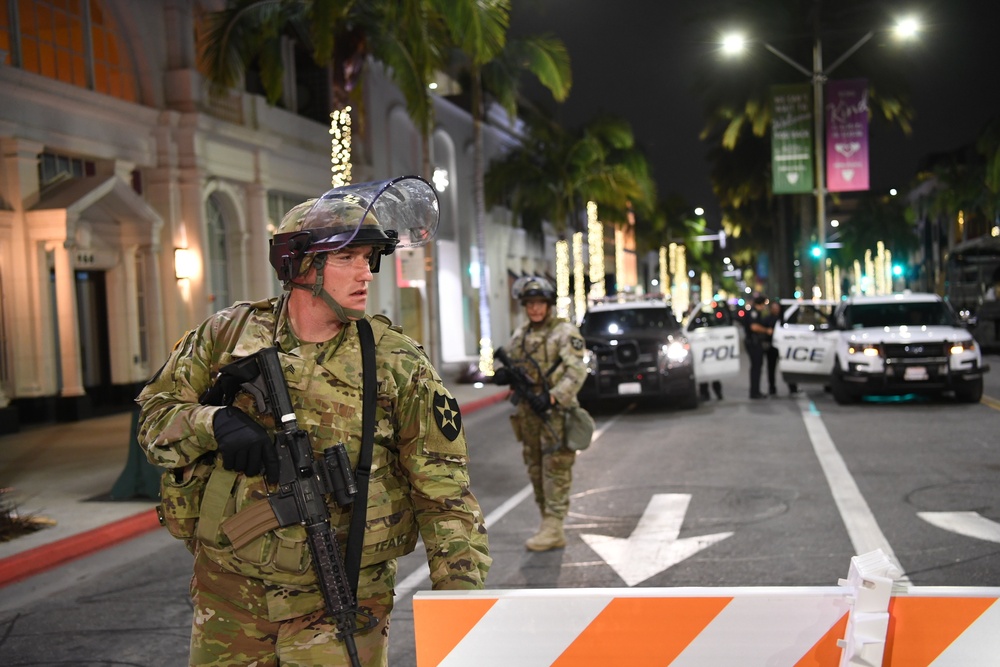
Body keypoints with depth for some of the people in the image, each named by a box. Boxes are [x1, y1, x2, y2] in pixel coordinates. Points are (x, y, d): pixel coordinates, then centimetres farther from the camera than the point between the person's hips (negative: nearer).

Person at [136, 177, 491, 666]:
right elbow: (154, 412, 6)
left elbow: (445, 495, -5)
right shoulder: (229, 334, -1)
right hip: (227, 592, 2)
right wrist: (214, 424, -15)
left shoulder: (399, 366, -7)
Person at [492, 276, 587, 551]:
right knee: (536, 470, 11)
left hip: (555, 412, -7)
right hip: (528, 412, 7)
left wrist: (552, 398, -24)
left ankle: (553, 529, -3)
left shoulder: (565, 332, -6)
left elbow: (577, 371, -14)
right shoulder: (520, 335, 14)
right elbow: (506, 361, 19)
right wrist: (503, 374, -6)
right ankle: (548, 524, 20)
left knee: (555, 469, -6)